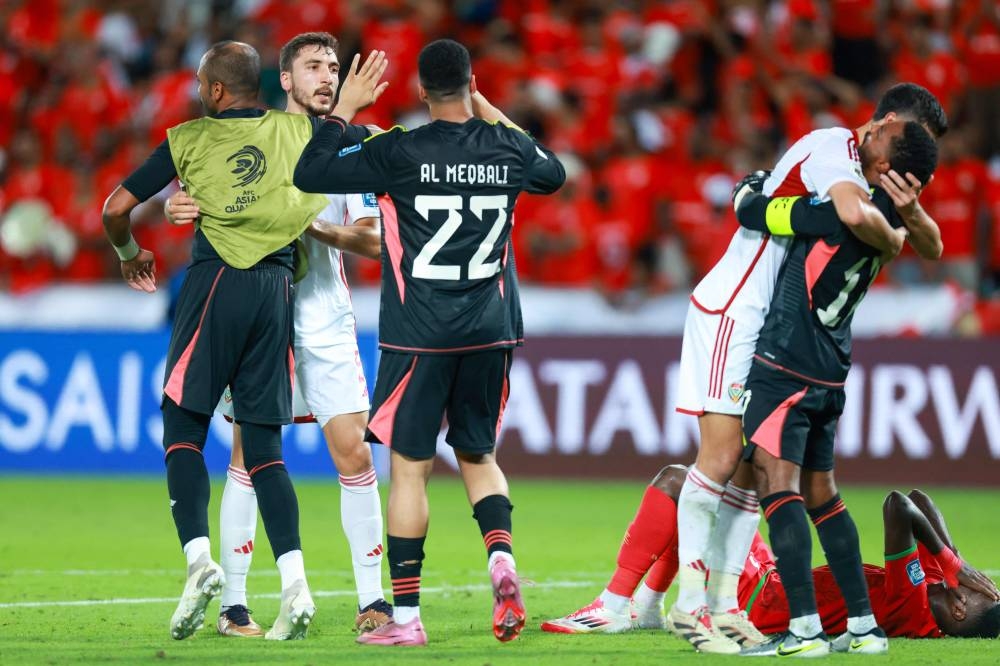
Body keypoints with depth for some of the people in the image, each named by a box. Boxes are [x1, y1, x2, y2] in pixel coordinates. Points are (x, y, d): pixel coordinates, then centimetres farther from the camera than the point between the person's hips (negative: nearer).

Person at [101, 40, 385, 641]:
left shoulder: (190, 139, 5)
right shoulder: (297, 131, 11)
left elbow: (117, 208, 6)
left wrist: (130, 254, 25)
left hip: (215, 283, -3)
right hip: (276, 289, 3)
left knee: (183, 432, 4)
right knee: (264, 447, 6)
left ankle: (199, 560, -16)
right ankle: (295, 583, -9)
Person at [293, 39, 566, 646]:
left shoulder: (399, 152, -11)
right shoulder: (507, 147, 1)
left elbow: (310, 174, -7)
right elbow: (554, 175, 25)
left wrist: (344, 109, 4)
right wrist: (495, 116, 28)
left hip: (420, 334, -4)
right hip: (491, 329, 4)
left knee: (409, 466, 2)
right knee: (478, 454, 19)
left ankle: (406, 616, 2)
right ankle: (502, 558, -8)